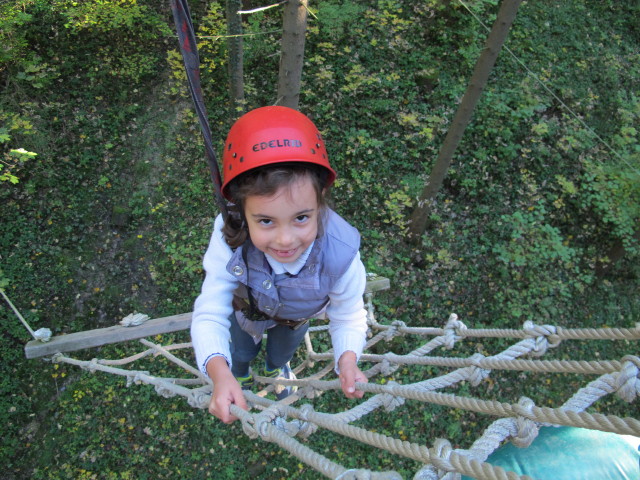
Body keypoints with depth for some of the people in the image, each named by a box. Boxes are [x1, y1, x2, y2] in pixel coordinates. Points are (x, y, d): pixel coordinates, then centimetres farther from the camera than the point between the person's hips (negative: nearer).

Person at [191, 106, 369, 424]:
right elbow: (209, 316, -40)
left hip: (297, 317, 1)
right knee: (241, 350, 33)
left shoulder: (341, 255, -44)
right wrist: (219, 374, -59)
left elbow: (348, 317, -28)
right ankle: (240, 376, 73)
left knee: (285, 348, 36)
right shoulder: (229, 242, -46)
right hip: (246, 309, -1)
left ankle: (277, 368, 76)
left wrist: (348, 357, -50)